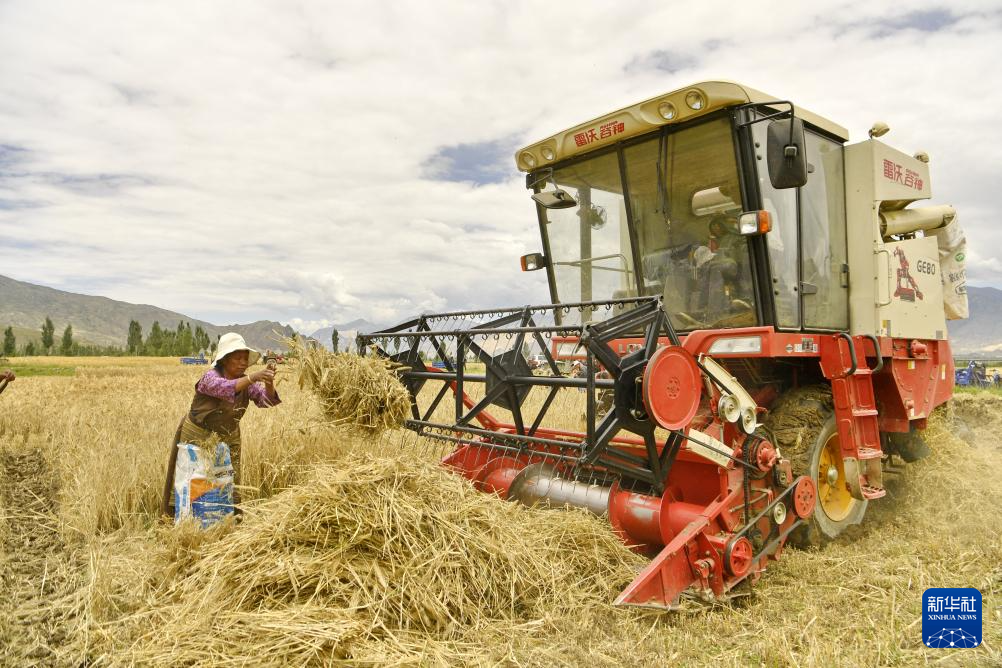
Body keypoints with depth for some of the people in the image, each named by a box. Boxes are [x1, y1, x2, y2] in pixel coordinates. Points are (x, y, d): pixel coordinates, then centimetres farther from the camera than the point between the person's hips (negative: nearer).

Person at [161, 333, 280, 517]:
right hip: (197, 436, -5)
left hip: (228, 438, 5)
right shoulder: (211, 377, -22)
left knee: (231, 482, 7)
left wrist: (269, 384, -41)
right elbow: (227, 388, -44)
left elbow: (266, 400, -20)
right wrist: (253, 378, -59)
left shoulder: (247, 383, -6)